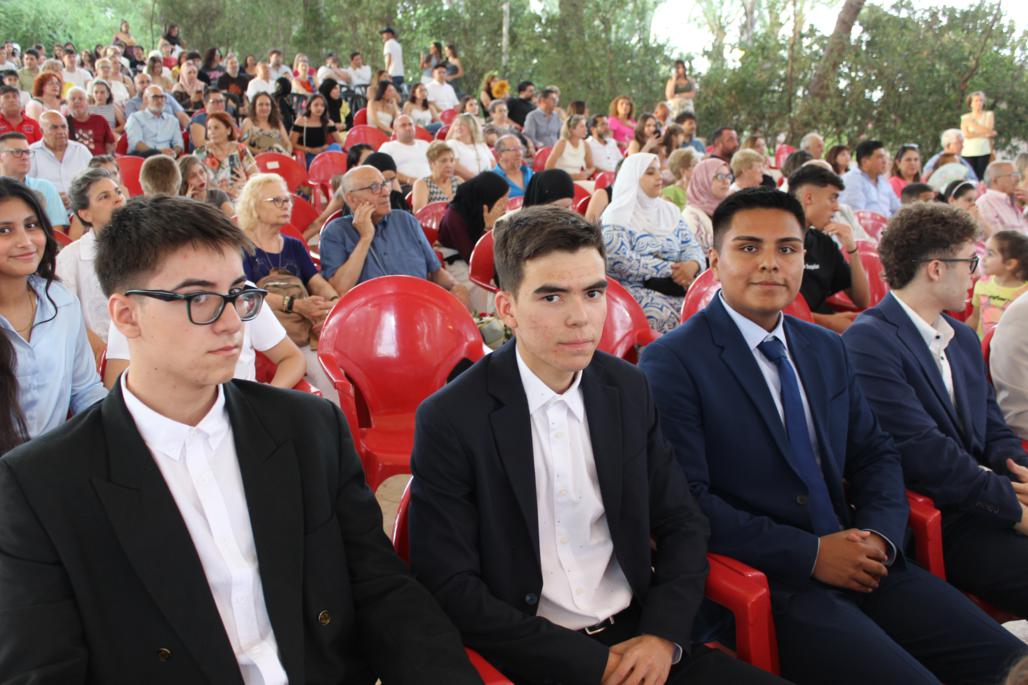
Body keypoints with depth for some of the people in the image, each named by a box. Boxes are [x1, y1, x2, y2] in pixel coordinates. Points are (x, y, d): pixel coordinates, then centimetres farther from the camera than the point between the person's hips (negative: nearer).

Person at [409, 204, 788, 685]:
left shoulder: (627, 390, 2)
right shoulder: (450, 421, -12)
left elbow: (682, 525, 8)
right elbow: (450, 586, -12)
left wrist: (664, 633, -8)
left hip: (640, 638, 4)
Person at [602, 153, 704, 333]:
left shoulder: (670, 210, 16)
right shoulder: (617, 217, -3)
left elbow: (691, 246, 10)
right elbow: (620, 261, -15)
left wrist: (692, 265, -15)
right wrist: (670, 270, -16)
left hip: (675, 289, 5)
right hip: (635, 291, -5)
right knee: (665, 317, -30)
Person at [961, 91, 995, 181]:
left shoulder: (989, 115, 12)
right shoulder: (965, 118, 10)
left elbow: (988, 130, -4)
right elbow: (966, 135, -4)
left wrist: (973, 124, -5)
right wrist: (984, 134, -7)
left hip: (984, 152, 0)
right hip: (968, 153, 0)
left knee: (982, 177, -8)